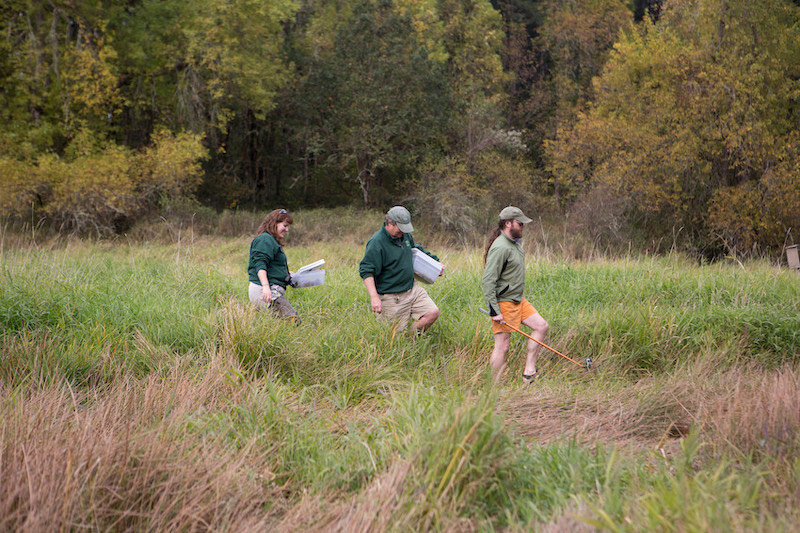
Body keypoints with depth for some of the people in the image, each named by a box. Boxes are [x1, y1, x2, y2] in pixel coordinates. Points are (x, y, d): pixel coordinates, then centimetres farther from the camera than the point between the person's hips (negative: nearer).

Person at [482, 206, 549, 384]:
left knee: (541, 326, 7)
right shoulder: (500, 248, -21)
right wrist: (494, 311, -25)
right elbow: (488, 281, -24)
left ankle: (528, 372, 11)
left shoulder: (515, 243, 11)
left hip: (518, 300, 10)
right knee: (502, 346, -5)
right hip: (504, 303, -10)